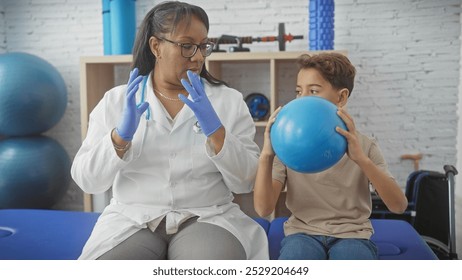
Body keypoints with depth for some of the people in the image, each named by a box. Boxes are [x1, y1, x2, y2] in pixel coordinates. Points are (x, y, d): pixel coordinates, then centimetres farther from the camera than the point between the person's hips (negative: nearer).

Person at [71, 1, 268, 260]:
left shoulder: (229, 100, 4)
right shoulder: (116, 100, 5)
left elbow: (245, 182, -2)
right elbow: (87, 180, 0)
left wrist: (215, 130, -17)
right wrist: (121, 135, -18)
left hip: (207, 219, 0)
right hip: (132, 221, 1)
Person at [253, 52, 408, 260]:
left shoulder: (364, 145, 1)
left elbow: (399, 206, -12)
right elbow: (263, 209, -8)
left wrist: (361, 158, -27)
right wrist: (266, 155, -24)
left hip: (351, 235, 0)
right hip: (303, 233, 0)